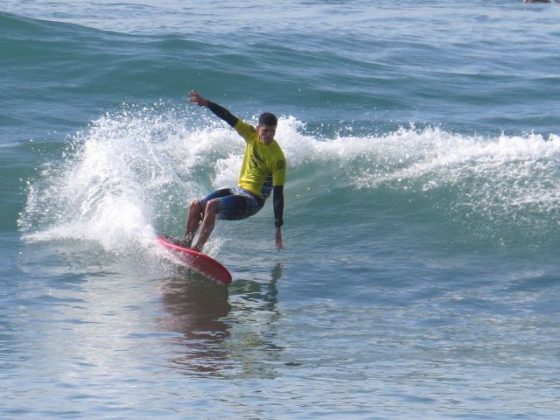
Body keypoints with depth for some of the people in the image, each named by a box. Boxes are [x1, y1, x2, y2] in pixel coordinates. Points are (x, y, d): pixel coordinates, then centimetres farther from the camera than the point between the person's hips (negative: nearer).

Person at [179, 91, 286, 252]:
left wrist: (278, 228, -21)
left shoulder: (277, 158, -22)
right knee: (196, 206, 7)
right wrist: (206, 103, -16)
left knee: (212, 205, -27)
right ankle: (186, 243, 19)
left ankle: (198, 248, -28)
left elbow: (278, 194, -21)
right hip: (239, 190, 8)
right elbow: (229, 117, -3)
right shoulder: (252, 135, -5)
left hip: (253, 201, -8)